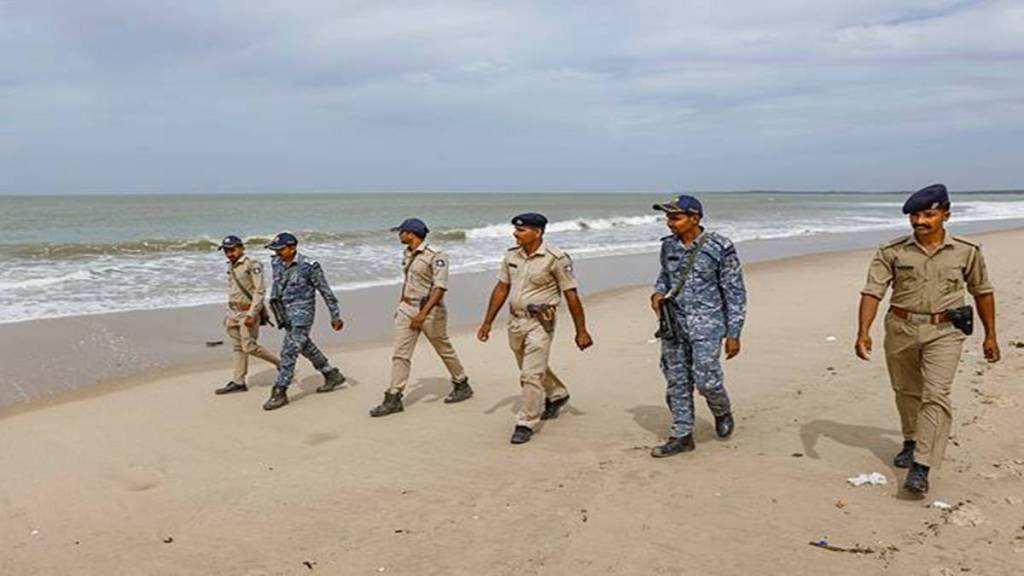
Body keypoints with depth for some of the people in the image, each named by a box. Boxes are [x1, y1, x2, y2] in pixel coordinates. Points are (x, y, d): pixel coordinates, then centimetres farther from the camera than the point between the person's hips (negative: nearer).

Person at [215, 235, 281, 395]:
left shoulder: (252, 265, -13)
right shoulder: (231, 267, 13)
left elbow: (260, 290, -17)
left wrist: (251, 314, -22)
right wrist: (229, 314, 20)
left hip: (248, 312, -8)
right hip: (234, 313, 8)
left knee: (249, 347, -9)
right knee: (237, 348, 9)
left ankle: (280, 362, 9)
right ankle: (238, 382, 14)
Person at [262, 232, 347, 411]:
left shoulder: (308, 266, -15)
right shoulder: (277, 263, 3)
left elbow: (326, 291, -9)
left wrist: (335, 316, -6)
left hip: (302, 313, -8)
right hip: (286, 313, 8)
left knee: (289, 352, -11)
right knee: (305, 346, 19)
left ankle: (280, 393, -4)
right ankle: (332, 375, 35)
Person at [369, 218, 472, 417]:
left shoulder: (435, 256, -17)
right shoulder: (407, 255, 8)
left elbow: (440, 288, -23)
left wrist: (423, 313, -30)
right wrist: (400, 304, 22)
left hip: (429, 310, -7)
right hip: (407, 309, 7)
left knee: (444, 350, 10)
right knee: (400, 354, 1)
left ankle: (462, 386, 30)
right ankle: (393, 399, 3)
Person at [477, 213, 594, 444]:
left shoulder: (555, 259, -14)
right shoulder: (512, 256, 3)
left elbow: (571, 296, -10)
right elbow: (501, 289, 10)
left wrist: (581, 331, -9)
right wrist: (487, 322, 10)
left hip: (540, 323, -7)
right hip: (515, 321, 7)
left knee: (531, 375, -8)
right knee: (532, 369, 23)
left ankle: (525, 424, 3)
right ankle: (557, 395, 48)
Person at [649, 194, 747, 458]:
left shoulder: (720, 247, -10)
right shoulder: (668, 246, 4)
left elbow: (735, 292, -6)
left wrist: (733, 334, -8)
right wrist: (658, 293, 0)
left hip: (706, 324, -5)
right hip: (673, 324, 5)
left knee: (706, 380, -9)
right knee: (677, 382, 7)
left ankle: (722, 412, 24)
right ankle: (682, 436, 19)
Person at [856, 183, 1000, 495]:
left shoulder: (967, 252, -2)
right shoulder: (892, 252, -6)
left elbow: (983, 292, 11)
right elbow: (872, 292, -11)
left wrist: (990, 335, 13)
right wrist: (863, 332, -22)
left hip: (944, 332, -1)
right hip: (901, 329, 2)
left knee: (936, 395, -12)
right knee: (906, 391, 16)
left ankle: (921, 466, -12)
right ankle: (911, 442, 40)